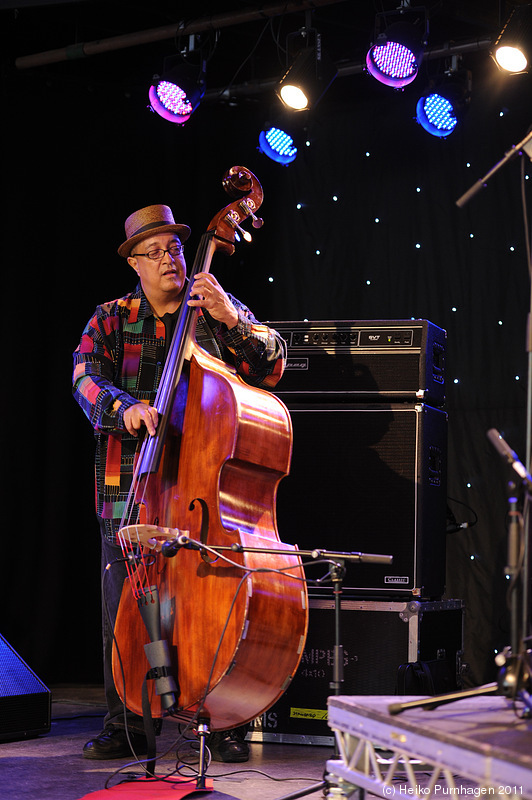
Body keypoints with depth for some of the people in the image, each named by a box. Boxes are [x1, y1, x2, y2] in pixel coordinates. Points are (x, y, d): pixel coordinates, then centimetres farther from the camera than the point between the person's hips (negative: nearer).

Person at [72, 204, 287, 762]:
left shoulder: (220, 312, 10)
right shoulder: (111, 319, 12)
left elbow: (271, 368, -1)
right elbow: (87, 380, -4)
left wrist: (230, 319, -16)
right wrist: (126, 408, -24)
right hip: (131, 485, 1)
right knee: (123, 607, -1)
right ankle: (124, 726, 9)